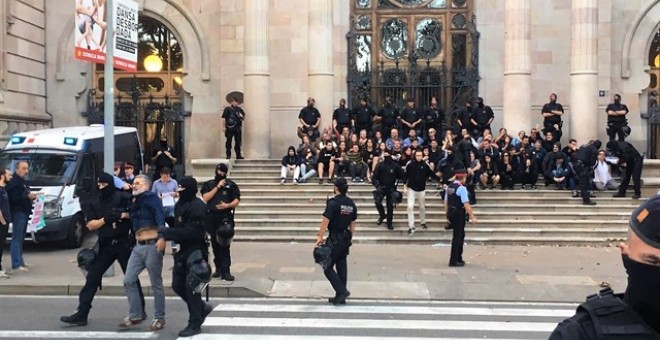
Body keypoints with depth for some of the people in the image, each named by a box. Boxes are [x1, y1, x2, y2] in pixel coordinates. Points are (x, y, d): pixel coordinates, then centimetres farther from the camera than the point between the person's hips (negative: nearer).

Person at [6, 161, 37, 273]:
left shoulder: (22, 181, 21)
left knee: (20, 239, 14)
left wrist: (32, 196, 7)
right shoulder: (13, 182, -11)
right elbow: (14, 198, -22)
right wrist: (27, 196, -27)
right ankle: (16, 264, -12)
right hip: (18, 213, -10)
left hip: (24, 213, 10)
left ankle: (20, 262, 20)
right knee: (17, 239, -11)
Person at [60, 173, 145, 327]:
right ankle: (81, 314, 6)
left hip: (124, 243, -3)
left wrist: (123, 215, -18)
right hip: (105, 246, 4)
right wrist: (105, 219, -15)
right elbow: (90, 225, 0)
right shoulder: (94, 203, 7)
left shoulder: (123, 198, -4)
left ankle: (140, 311, 18)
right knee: (92, 278, 1)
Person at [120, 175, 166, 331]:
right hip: (138, 247, 8)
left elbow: (160, 217, -20)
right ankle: (135, 315, 16)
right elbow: (132, 223, 21)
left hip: (152, 246, -8)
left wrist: (162, 237, -32)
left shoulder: (152, 198, -6)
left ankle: (159, 318, 11)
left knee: (156, 284, 1)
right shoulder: (134, 202, 17)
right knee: (128, 281, 5)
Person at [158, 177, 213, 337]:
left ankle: (195, 324, 8)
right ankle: (202, 308, 30)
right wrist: (166, 232, 1)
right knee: (178, 285, 12)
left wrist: (167, 232, -22)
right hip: (182, 250, 9)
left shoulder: (197, 207, -18)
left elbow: (190, 232, -25)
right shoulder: (180, 204, 10)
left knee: (191, 288, -4)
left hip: (195, 251, -9)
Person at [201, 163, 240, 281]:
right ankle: (218, 268, 21)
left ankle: (225, 271, -11)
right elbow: (205, 198, -4)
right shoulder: (208, 184, 10)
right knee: (215, 244, 9)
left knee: (224, 245, -9)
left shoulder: (231, 185, 4)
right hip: (211, 217, 3)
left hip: (225, 218, -3)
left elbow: (237, 201, 0)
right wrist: (217, 187, -8)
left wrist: (227, 205, -18)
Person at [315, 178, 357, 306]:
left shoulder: (333, 203, -15)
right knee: (342, 267, 12)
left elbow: (325, 221, -17)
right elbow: (353, 223, 12)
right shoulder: (351, 203, 7)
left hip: (334, 239, -7)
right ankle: (340, 297, 17)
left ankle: (342, 291, -7)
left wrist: (320, 237, -9)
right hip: (346, 239, 7)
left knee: (328, 267, 2)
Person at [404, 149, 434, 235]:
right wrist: (405, 187, -2)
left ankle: (422, 222, 38)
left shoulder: (426, 164, -8)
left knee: (422, 207, 14)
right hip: (411, 189, -1)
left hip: (422, 189, 1)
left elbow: (431, 174, 5)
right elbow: (405, 176, 0)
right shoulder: (410, 164, -8)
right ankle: (411, 226, -5)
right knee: (410, 206, -10)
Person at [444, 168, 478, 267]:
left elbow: (446, 202, 14)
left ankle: (458, 258, 28)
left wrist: (447, 215, 22)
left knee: (460, 235, 20)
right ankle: (453, 261, 5)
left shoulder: (449, 187, 9)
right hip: (459, 214, -8)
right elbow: (466, 204, -21)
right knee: (457, 237, 0)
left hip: (451, 213, 8)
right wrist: (472, 217, -17)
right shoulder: (461, 188, -16)